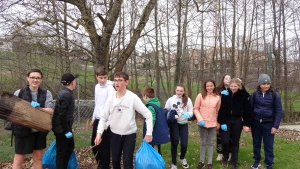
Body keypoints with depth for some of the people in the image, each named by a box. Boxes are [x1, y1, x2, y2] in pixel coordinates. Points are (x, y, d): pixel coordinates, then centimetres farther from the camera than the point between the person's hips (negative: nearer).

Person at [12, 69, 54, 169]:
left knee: (38, 157, 17)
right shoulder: (19, 93, -4)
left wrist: (37, 108, -26)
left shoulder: (46, 94, 0)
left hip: (39, 131, 3)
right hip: (23, 130, -2)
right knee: (19, 159, 8)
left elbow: (51, 110, -9)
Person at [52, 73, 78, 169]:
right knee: (61, 151, 2)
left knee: (70, 147, 22)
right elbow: (62, 114, -26)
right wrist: (66, 130, -21)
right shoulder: (66, 94, -21)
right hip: (62, 129, -10)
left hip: (64, 127, 10)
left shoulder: (65, 92, 10)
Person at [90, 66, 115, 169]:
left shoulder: (110, 88, -13)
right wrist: (93, 118, 19)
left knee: (104, 145, -2)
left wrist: (108, 123, -18)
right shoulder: (97, 87, 10)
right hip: (98, 119, 8)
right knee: (94, 143, 16)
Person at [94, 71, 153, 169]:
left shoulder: (133, 97, -16)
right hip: (114, 134, 4)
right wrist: (99, 133, -10)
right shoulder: (110, 98, -5)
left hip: (129, 134, -4)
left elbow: (148, 114, -13)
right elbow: (103, 117, 2)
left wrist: (149, 133, -16)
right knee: (115, 160, 17)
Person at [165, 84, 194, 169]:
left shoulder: (188, 100, -2)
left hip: (184, 124, 1)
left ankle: (182, 158, 37)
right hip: (174, 124, -1)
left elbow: (191, 111, -1)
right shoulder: (170, 100, -4)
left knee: (184, 143, 4)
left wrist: (188, 114, -23)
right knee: (174, 143, 7)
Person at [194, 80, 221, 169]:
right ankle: (201, 161, 24)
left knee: (210, 143, 11)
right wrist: (200, 119, -13)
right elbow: (196, 109, -2)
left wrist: (218, 122, 5)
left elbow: (218, 111, 6)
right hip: (202, 123, 0)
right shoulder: (200, 96, -4)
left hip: (213, 123, 1)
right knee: (203, 142, 11)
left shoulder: (218, 97, -1)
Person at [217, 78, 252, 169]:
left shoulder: (243, 96, -4)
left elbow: (247, 111, -3)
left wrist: (247, 124, -7)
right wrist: (222, 122, -12)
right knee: (225, 141, -4)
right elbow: (221, 110, -5)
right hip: (226, 121, 0)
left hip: (237, 121, 0)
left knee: (235, 142, 8)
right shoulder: (225, 95, -3)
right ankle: (225, 158, 24)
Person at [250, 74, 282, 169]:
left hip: (269, 123, -2)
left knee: (268, 145, 4)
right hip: (256, 123, 2)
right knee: (256, 143, 13)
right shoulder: (254, 95, -2)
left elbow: (279, 111, -5)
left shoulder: (275, 95, -6)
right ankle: (257, 161, 30)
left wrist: (275, 126, -10)